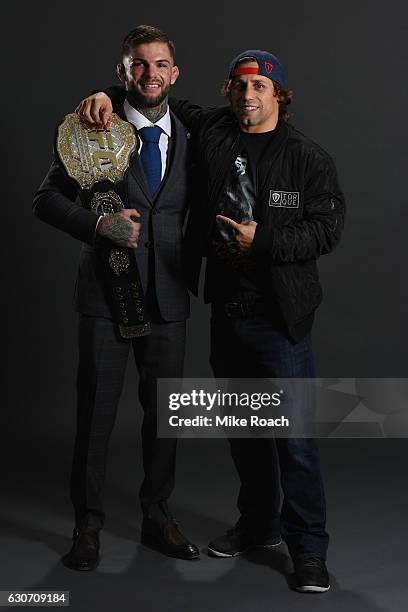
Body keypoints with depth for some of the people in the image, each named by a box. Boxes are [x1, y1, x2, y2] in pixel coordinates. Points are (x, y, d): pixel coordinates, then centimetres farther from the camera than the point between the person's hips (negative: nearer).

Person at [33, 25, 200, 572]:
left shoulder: (189, 138, 9)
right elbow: (47, 199, -2)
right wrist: (98, 225, -17)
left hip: (168, 298, 3)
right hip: (107, 294, -3)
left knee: (164, 412, 10)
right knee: (96, 413, 2)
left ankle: (157, 517, 26)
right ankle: (88, 526, 16)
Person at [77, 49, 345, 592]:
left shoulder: (309, 158, -4)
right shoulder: (211, 131, 7)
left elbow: (327, 228, -9)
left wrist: (263, 240, -18)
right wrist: (110, 95, -1)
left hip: (280, 317, -5)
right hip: (227, 309, 5)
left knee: (293, 432, -5)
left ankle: (309, 547, 9)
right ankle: (259, 523, 35)